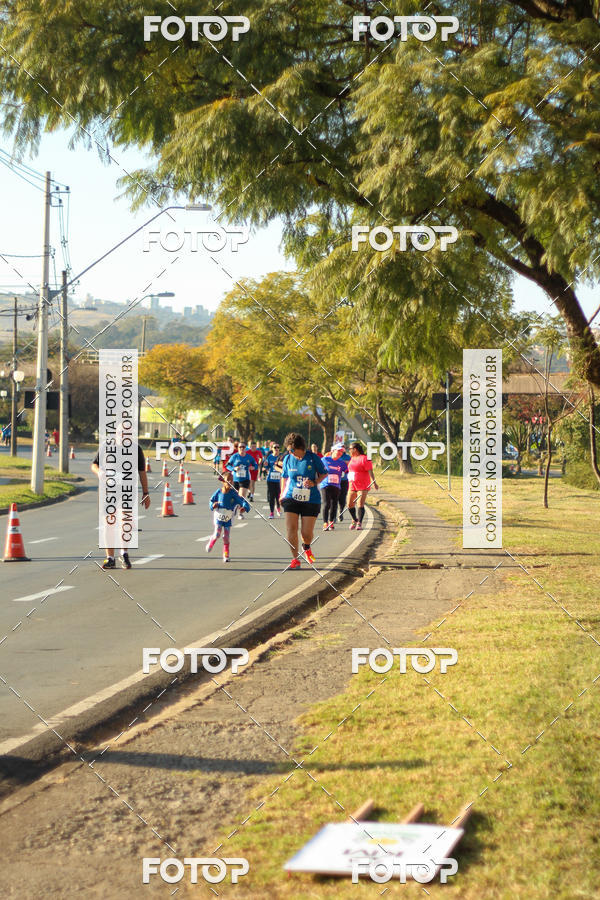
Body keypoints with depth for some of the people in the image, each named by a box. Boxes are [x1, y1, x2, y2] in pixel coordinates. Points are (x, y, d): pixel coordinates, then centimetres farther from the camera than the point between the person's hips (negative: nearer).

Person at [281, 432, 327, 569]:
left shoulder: (313, 457, -7)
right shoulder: (288, 459, 1)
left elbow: (324, 473, 4)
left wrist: (314, 483, -14)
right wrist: (283, 493, 13)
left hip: (311, 500, -2)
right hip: (291, 499, 2)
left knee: (307, 533, -2)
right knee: (291, 529, -12)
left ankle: (306, 547, 35)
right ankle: (295, 559, 3)